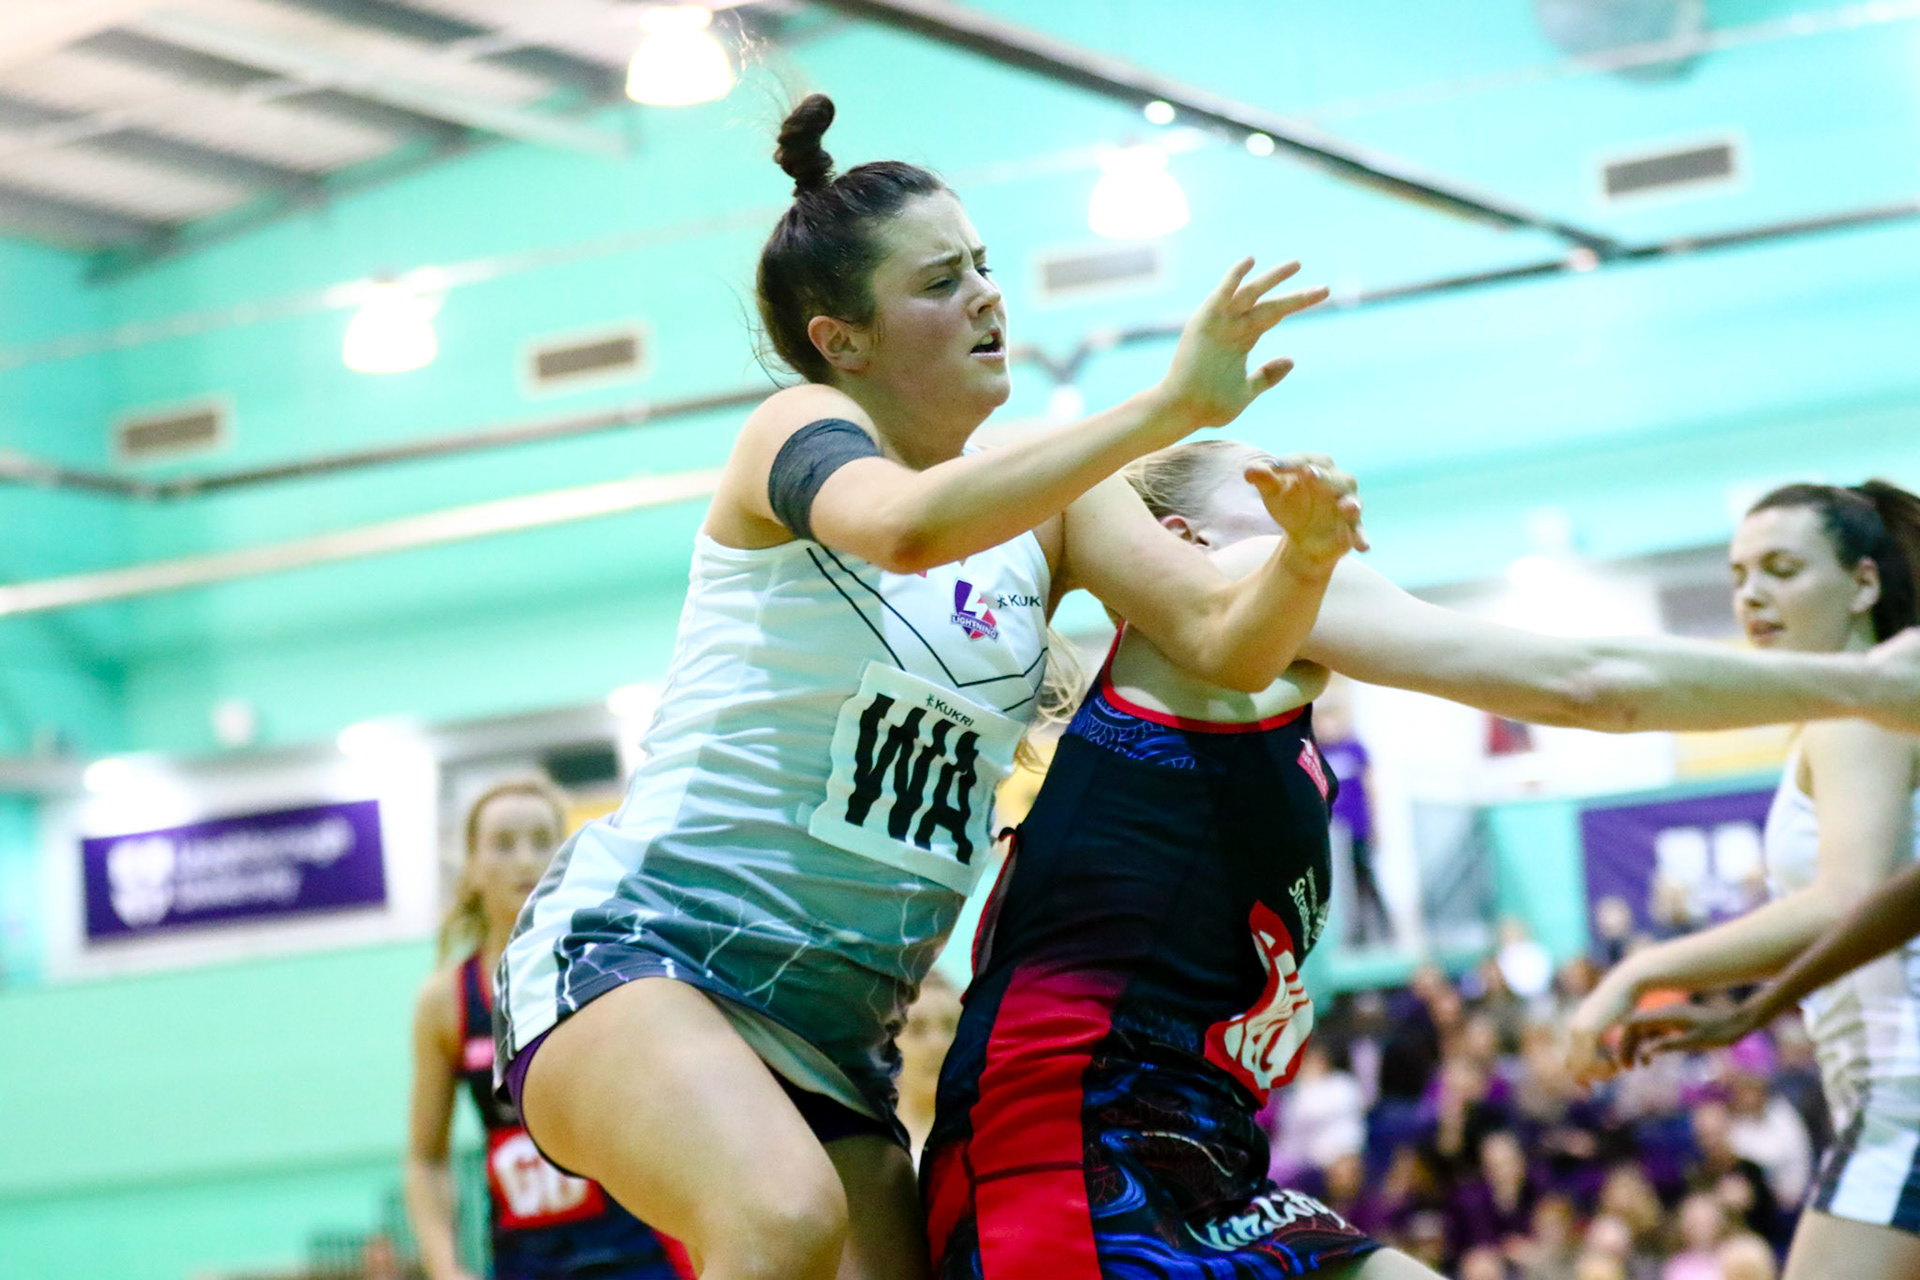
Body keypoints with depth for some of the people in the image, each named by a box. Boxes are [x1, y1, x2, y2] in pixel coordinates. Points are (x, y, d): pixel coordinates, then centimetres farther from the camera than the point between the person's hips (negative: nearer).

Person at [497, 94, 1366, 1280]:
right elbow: (908, 526, -30)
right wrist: (1170, 406, -35)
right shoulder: (800, 429, -6)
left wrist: (1305, 555, -23)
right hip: (636, 948, -7)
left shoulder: (1052, 496, 12)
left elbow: (1229, 643, -2)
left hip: (836, 1028, 7)